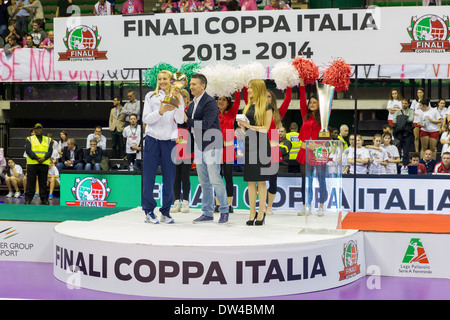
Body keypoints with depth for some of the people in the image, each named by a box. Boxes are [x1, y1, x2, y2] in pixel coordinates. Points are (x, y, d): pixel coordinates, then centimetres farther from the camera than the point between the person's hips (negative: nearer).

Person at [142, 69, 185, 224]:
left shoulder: (177, 98, 8)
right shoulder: (151, 96, 7)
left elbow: (180, 120, -4)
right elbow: (146, 119, -2)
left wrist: (178, 102, -16)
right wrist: (160, 111, -17)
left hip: (169, 140, 1)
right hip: (152, 140, -1)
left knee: (169, 177, 2)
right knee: (148, 176, -2)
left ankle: (166, 212, 12)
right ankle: (149, 211, 7)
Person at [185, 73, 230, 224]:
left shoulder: (210, 102, -13)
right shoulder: (193, 104, 15)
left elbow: (206, 124, -22)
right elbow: (187, 123, 14)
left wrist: (187, 120, -16)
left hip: (211, 145, -8)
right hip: (199, 145, 8)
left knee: (215, 179, -7)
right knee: (204, 182, 10)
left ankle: (224, 211, 6)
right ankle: (207, 213, 16)